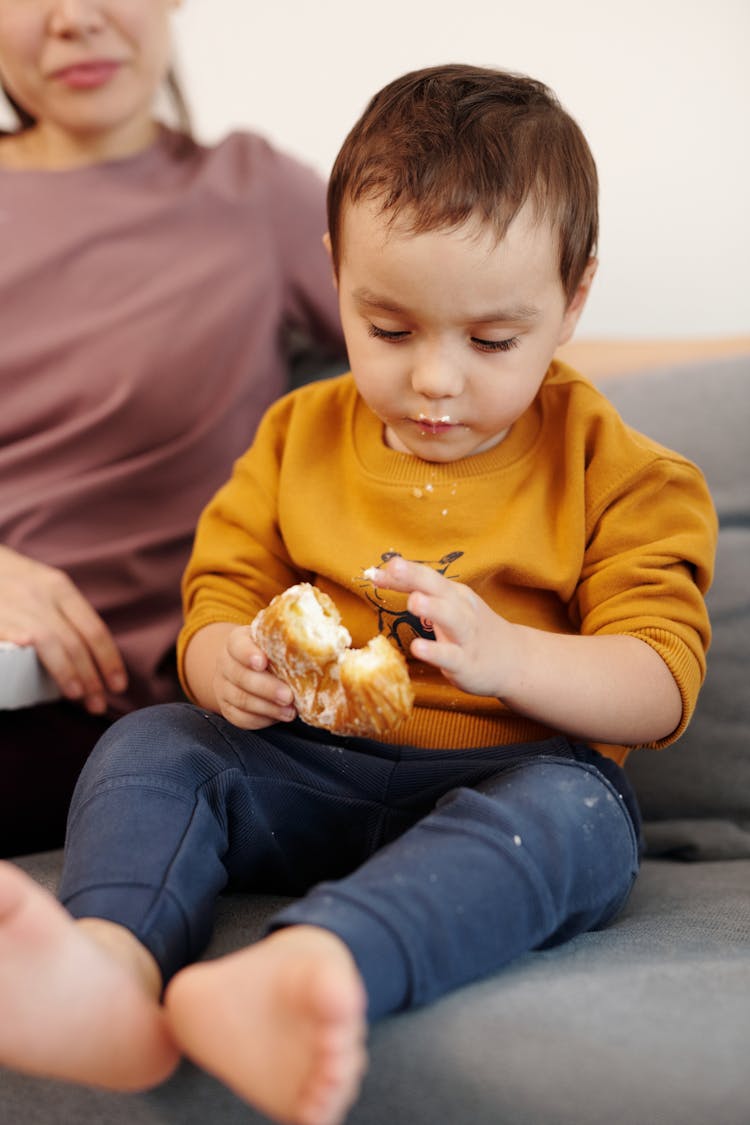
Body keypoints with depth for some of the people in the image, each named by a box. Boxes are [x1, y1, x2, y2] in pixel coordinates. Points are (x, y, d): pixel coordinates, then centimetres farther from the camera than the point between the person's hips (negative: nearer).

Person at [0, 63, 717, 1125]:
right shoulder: (300, 436, 11)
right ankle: (112, 968, -50)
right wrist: (230, 665, -16)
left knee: (571, 812, -37)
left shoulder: (612, 470, 1)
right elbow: (218, 598, 11)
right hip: (310, 772, 3)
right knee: (147, 745, -20)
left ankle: (309, 968, -62)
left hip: (515, 771, -3)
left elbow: (659, 686, -6)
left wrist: (502, 652, -27)